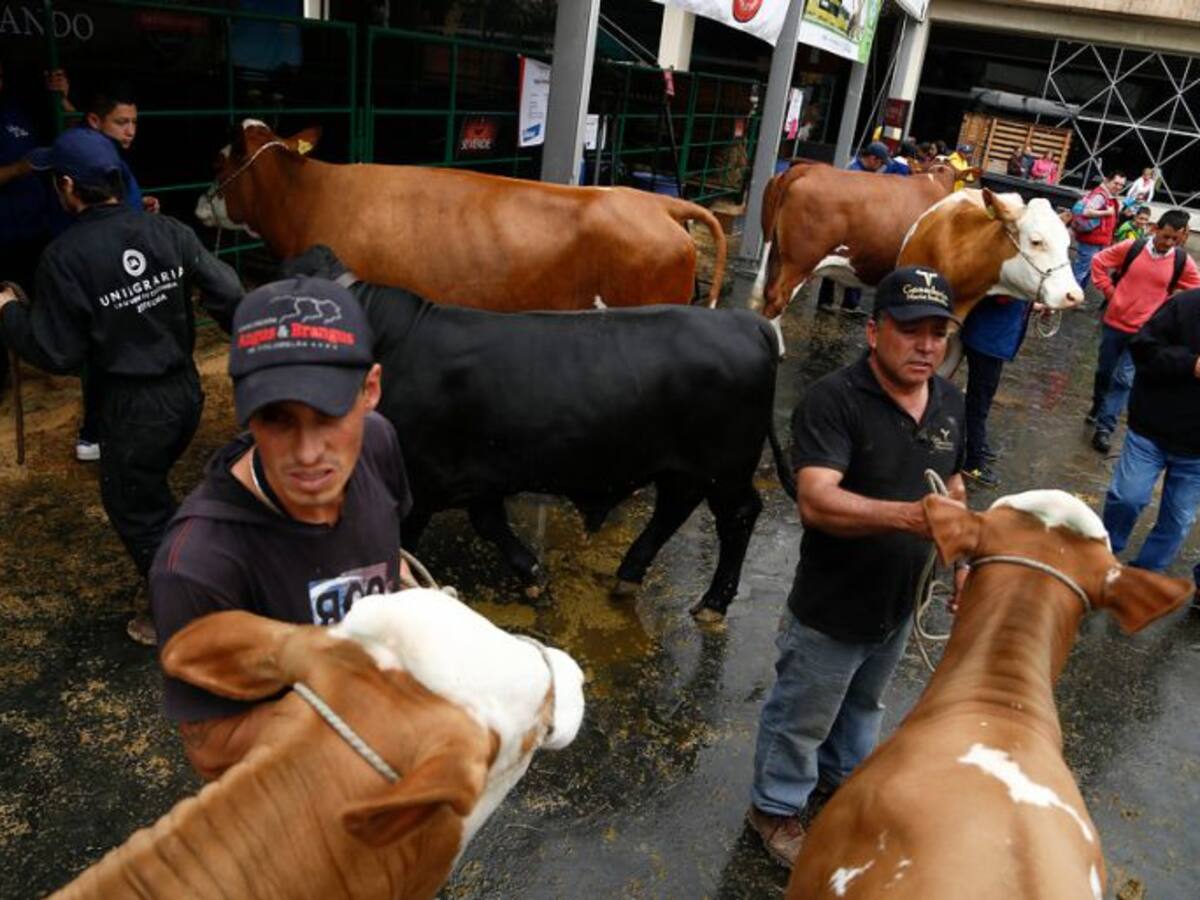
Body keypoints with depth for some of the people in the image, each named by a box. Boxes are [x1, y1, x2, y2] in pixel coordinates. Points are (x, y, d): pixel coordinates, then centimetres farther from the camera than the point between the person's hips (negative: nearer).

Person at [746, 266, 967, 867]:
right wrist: (908, 515, -49)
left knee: (864, 703, 31)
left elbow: (952, 489, 11)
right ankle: (775, 807, 41)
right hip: (830, 610, -7)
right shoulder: (833, 400, -26)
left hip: (900, 604, 7)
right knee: (802, 717, 15)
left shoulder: (950, 401, -2)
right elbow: (816, 501, -37)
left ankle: (844, 774, 59)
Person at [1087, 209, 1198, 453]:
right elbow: (1099, 262, 3)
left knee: (1124, 380, -4)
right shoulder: (1131, 248, -10)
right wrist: (1108, 290, -2)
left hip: (1144, 331, -1)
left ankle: (1104, 426, 2)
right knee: (1104, 370, 17)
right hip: (1114, 323, 1)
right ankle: (1098, 406, 43)